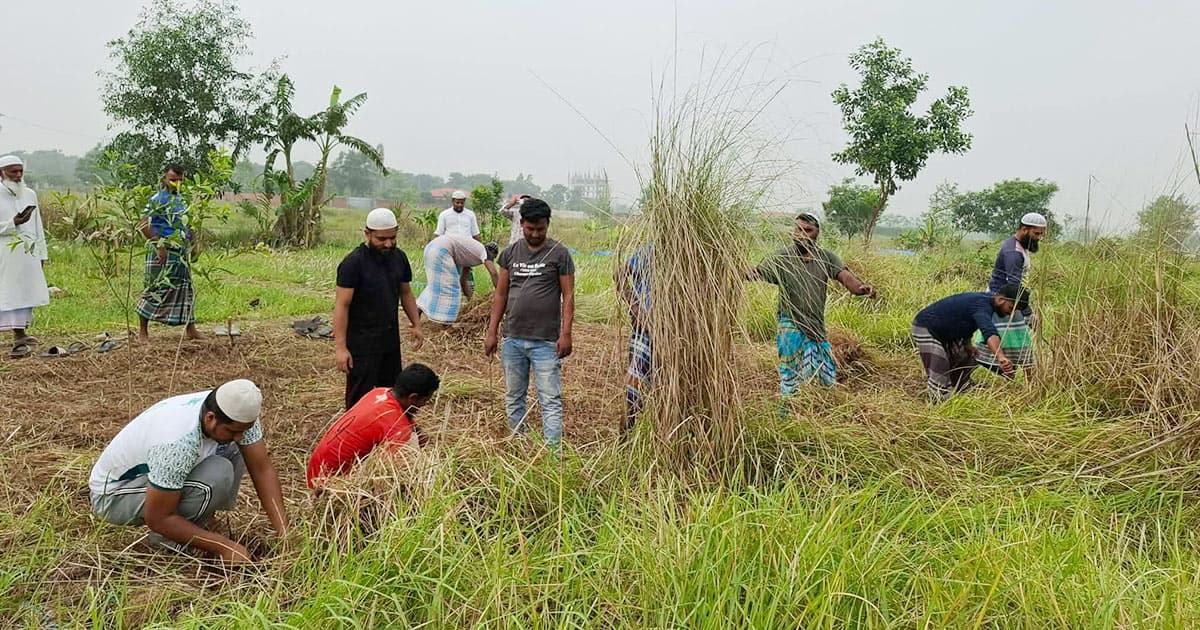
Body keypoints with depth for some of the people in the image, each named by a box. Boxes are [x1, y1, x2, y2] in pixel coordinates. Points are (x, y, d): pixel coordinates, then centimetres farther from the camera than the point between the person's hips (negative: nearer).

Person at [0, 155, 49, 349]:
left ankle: (21, 331, 18)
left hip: (29, 255, 5)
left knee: (26, 293, 9)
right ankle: (18, 335, -7)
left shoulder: (30, 194, 11)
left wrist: (42, 253, 14)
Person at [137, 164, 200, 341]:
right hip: (163, 254, -8)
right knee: (156, 290, -3)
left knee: (186, 290, 10)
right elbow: (144, 224, -19)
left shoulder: (180, 199, 14)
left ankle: (190, 330, 16)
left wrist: (190, 241, 14)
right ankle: (143, 331, 7)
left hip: (180, 253, 8)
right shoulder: (158, 199, -11)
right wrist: (159, 245, -22)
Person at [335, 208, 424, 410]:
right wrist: (340, 347, -19)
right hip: (362, 344, -6)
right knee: (361, 399, -2)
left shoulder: (399, 257, 5)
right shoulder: (353, 263, -14)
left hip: (391, 340, 7)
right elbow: (342, 305, -15)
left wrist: (416, 325, 11)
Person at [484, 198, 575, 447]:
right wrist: (491, 332, 6)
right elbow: (501, 294, 11)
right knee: (513, 398, 13)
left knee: (550, 401, -4)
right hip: (512, 340, 5)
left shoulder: (559, 254, -3)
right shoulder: (510, 253, 8)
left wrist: (565, 334, -12)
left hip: (545, 342, -4)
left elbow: (568, 296, -4)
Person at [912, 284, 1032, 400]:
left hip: (945, 333, 11)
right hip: (926, 329, -11)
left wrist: (967, 344, 5)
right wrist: (1001, 357, -64)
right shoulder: (982, 305, -31)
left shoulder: (985, 299, 1)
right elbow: (989, 332, -51)